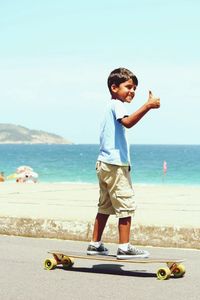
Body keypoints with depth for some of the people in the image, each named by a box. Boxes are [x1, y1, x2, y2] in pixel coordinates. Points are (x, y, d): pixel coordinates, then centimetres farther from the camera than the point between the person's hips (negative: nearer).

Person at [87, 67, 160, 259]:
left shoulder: (110, 107, 22)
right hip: (116, 164, -10)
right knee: (126, 206, -8)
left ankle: (95, 245, 18)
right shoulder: (117, 105, -10)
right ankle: (124, 248, -9)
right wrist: (148, 106, -39)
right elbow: (127, 122, -31)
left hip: (104, 164, 10)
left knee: (105, 207, 15)